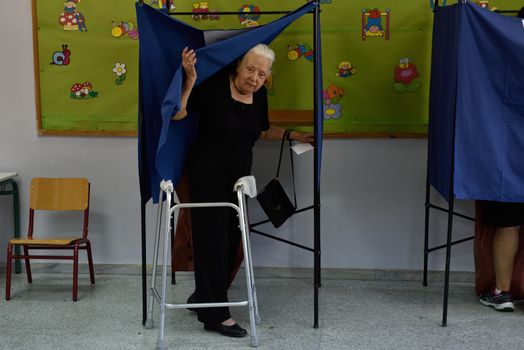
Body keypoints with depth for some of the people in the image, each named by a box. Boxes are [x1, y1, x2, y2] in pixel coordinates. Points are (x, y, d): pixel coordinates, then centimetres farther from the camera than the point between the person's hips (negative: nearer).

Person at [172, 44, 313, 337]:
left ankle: (203, 298, 29)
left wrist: (294, 136, 12)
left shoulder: (260, 95, 4)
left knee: (230, 240, 11)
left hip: (239, 177, 7)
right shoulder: (215, 86, -15)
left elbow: (264, 131, 19)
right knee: (213, 239, -4)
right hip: (208, 173, -7)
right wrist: (190, 80, -30)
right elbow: (177, 114, -19)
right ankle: (215, 314, 5)